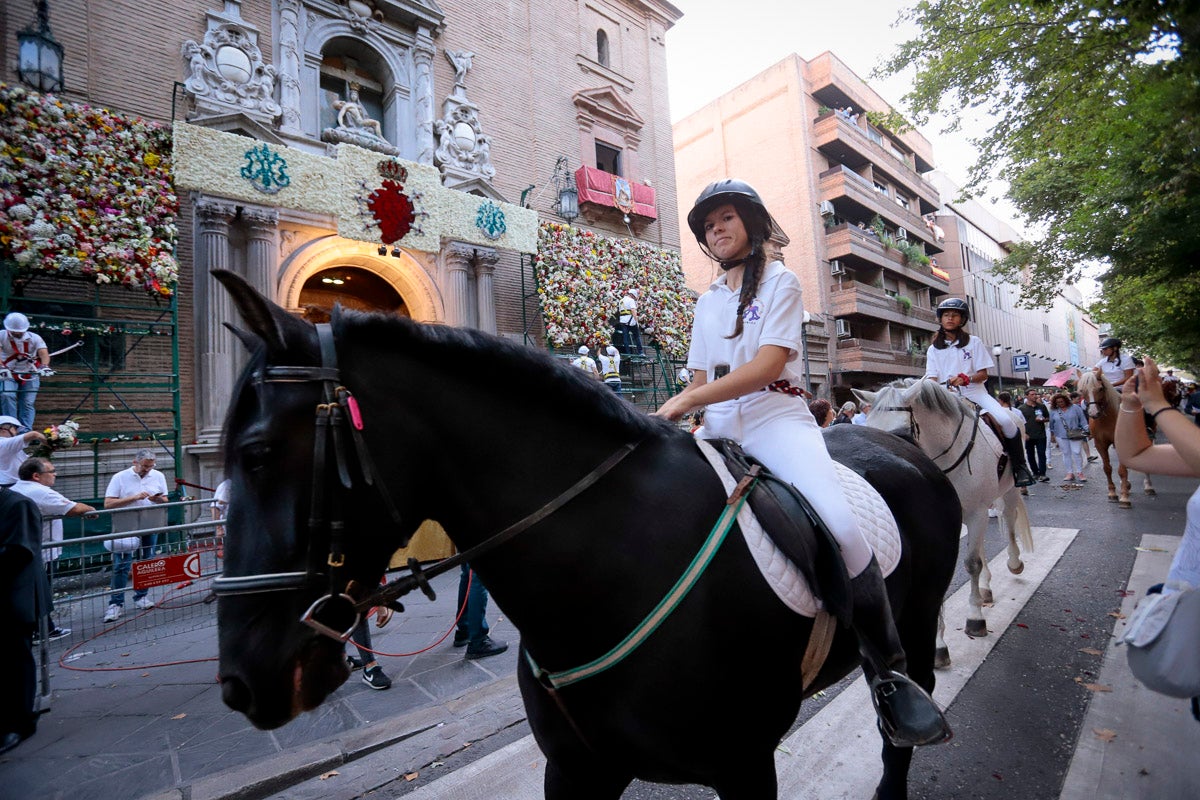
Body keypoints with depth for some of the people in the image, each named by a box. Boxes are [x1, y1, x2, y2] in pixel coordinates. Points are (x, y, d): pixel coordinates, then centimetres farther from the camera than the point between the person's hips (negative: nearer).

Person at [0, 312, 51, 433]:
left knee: (27, 403, -1)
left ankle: (26, 429, 4)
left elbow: (44, 354, -24)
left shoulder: (35, 338, -9)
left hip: (30, 375, 0)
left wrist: (44, 366, -45)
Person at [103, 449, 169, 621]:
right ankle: (116, 603, 4)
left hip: (150, 528, 3)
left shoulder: (158, 476, 7)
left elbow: (165, 500, 10)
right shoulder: (120, 478, -3)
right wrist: (135, 497, -19)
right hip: (126, 529, -3)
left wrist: (158, 499, -13)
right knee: (121, 566, -4)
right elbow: (108, 503, -11)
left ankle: (141, 596, 22)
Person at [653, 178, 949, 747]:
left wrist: (687, 400, -18)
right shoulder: (707, 301, 22)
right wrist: (682, 413, -1)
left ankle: (888, 673, -8)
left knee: (842, 526, -28)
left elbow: (768, 364, -11)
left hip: (776, 416, -5)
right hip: (718, 427, 5)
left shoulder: (780, 282, 5)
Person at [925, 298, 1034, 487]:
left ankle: (1019, 466, -4)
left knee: (1005, 420, -23)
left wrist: (964, 378, -20)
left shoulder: (974, 342, 7)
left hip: (975, 393, -1)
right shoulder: (934, 349, 8)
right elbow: (932, 378, 0)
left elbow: (983, 374, 1)